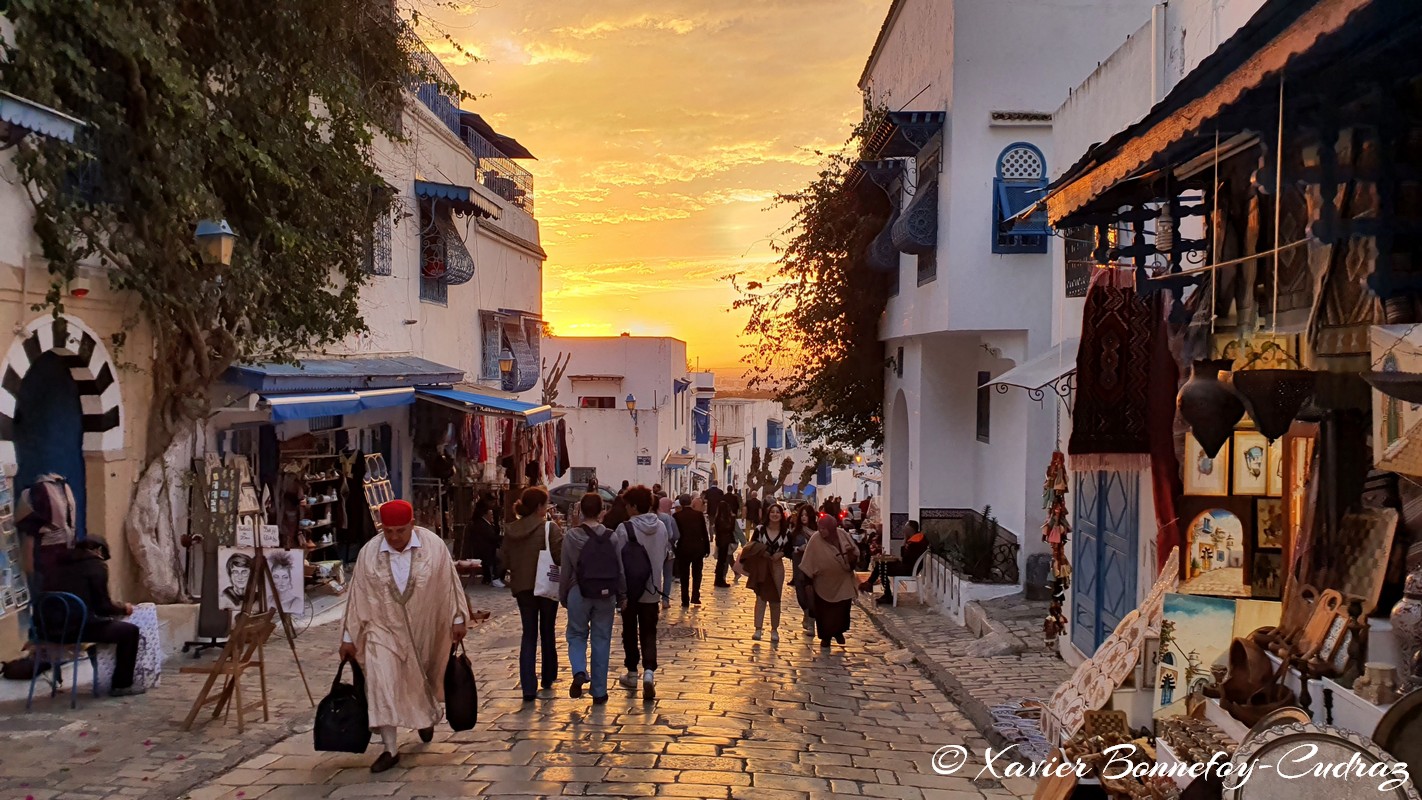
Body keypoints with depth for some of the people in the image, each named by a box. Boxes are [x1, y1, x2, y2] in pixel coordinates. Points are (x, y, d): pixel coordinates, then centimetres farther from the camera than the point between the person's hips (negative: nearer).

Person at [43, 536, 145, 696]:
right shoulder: (96, 565, -1)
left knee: (112, 625, 31)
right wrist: (123, 608, 14)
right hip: (77, 627, -8)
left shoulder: (60, 565, 20)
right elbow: (103, 606, -5)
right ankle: (122, 685, 10)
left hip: (53, 628, 8)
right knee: (129, 631, 7)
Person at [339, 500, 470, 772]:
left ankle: (427, 717, 49)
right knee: (380, 685, -14)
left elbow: (449, 583, -5)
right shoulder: (368, 553, -11)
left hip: (426, 630, 0)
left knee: (425, 680, 17)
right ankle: (390, 748, -4)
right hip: (384, 630, 0)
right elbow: (356, 596, -4)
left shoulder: (433, 545, -14)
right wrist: (348, 637, -2)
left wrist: (458, 619, -1)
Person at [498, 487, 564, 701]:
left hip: (521, 587, 3)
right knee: (547, 632, 16)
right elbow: (561, 555, -20)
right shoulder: (549, 528, -14)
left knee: (529, 635, 7)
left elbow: (504, 561, 4)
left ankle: (528, 687, -4)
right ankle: (548, 678, 31)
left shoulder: (510, 530, 0)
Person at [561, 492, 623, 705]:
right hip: (606, 594, 1)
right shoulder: (612, 536, -5)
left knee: (576, 635, 17)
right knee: (601, 640, 9)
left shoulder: (571, 536, -9)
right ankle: (599, 691, 13)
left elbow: (565, 569, -3)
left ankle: (579, 672, -9)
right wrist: (622, 595, 12)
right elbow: (620, 569, 0)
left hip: (579, 593, -1)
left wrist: (563, 596, 9)